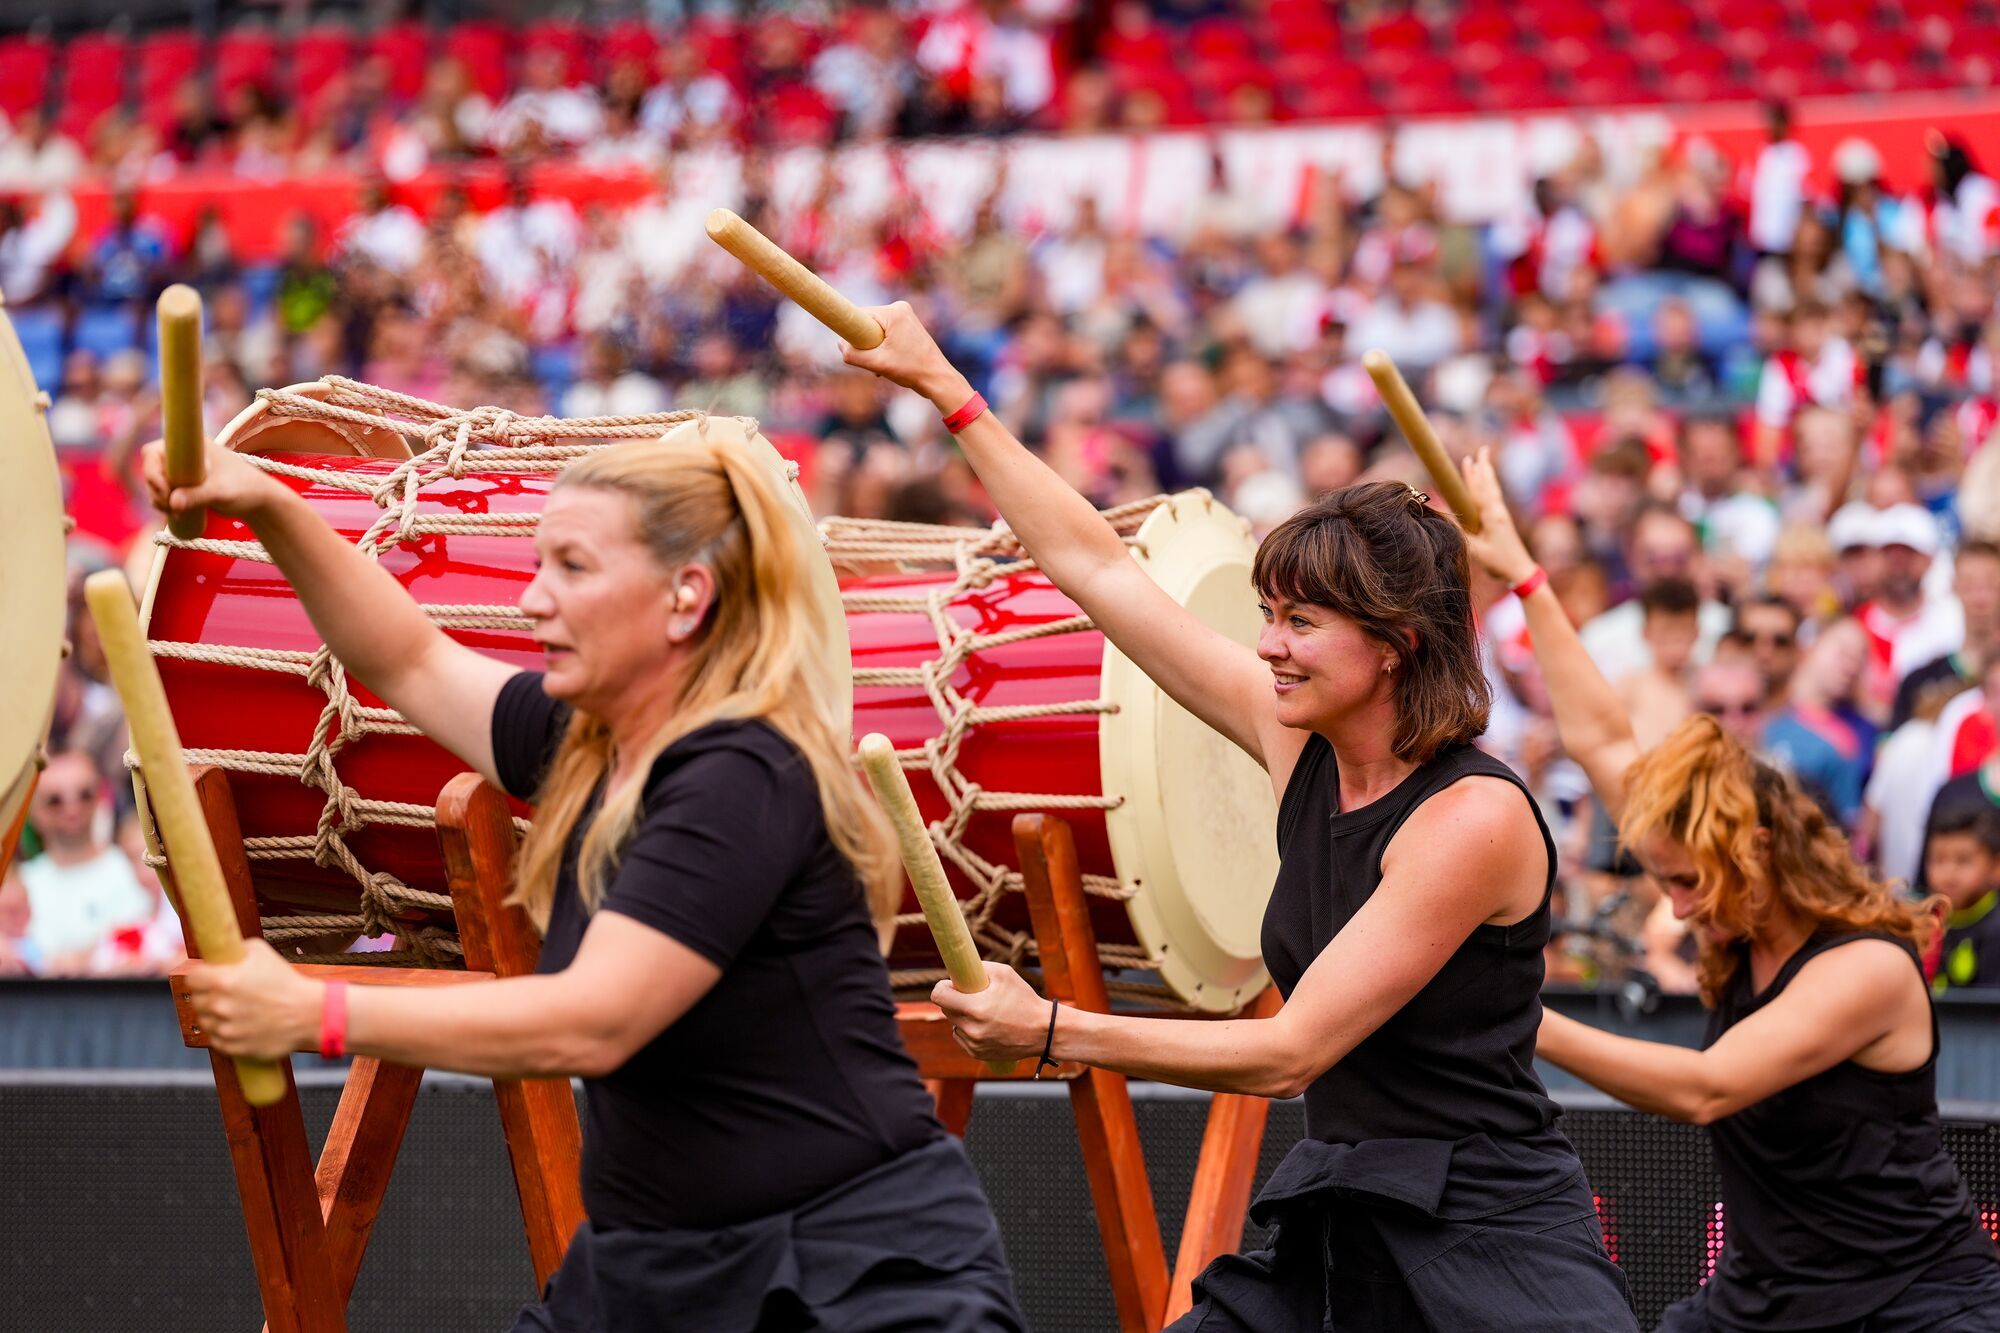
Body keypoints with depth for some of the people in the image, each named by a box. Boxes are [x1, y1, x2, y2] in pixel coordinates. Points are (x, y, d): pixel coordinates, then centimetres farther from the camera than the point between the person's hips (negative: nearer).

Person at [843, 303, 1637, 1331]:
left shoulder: (1475, 816, -17)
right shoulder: (1303, 743, 5)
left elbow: (1291, 1050, -20)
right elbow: (1099, 568, 12)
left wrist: (1052, 1032, -22)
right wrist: (945, 390, 14)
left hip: (1489, 1249, -7)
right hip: (1332, 1230, 7)